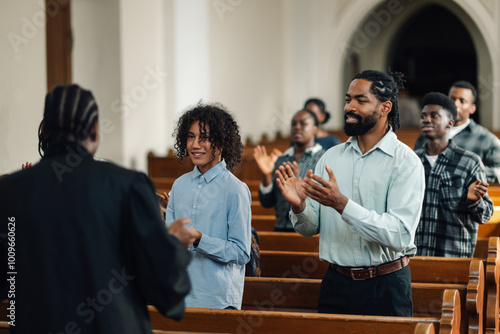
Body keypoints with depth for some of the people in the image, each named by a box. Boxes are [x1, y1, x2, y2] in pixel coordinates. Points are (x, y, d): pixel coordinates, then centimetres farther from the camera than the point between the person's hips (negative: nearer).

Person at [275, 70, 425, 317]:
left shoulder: (406, 162, -9)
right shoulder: (331, 156, 6)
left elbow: (400, 235, -21)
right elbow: (309, 228, 7)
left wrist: (341, 203, -27)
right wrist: (298, 206, -15)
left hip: (386, 288, -4)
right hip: (336, 283, 4)